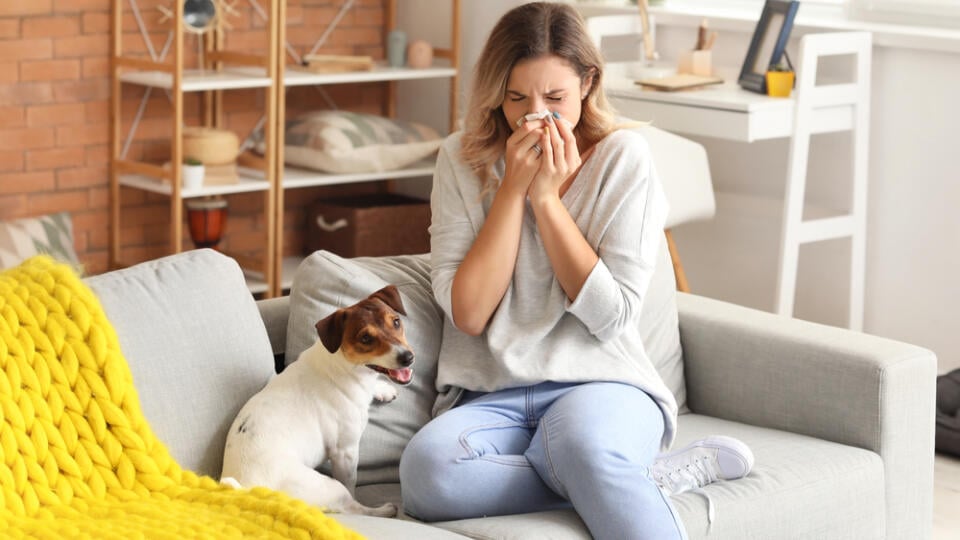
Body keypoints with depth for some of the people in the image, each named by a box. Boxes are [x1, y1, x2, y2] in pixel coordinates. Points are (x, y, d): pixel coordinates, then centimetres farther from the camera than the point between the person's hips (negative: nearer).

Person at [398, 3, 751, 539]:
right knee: (427, 468, -33)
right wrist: (513, 187, -8)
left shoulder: (623, 158, 1)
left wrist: (546, 196, -9)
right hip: (492, 399, 3)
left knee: (580, 439, -42)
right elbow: (468, 313, -4)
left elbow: (610, 318, -6)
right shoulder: (463, 159, 5)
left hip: (601, 384, -3)